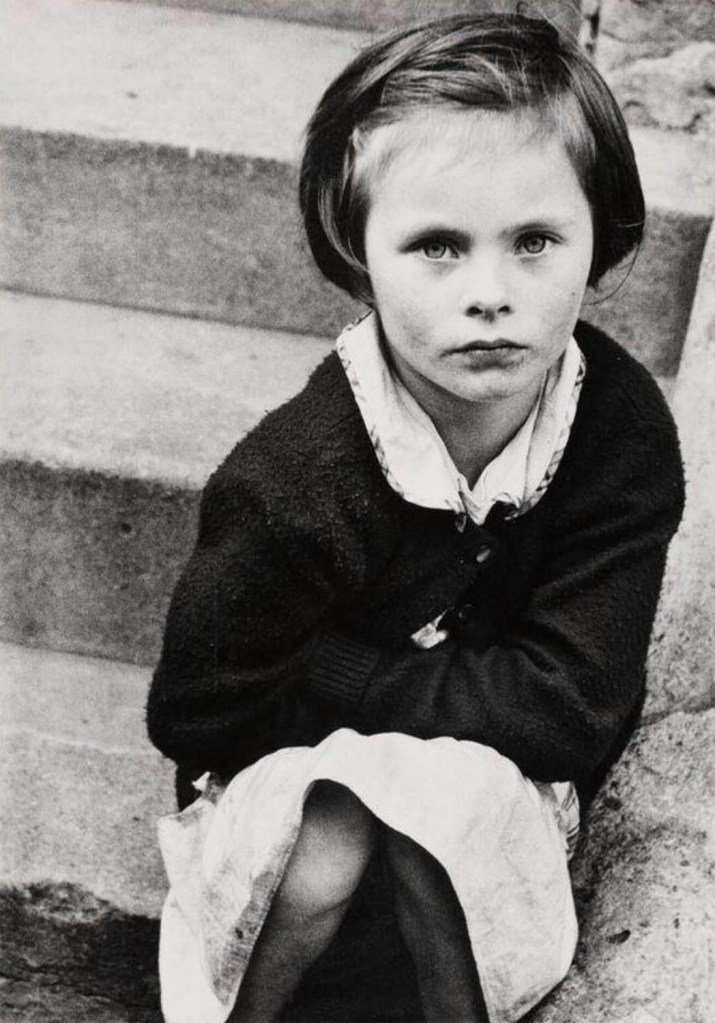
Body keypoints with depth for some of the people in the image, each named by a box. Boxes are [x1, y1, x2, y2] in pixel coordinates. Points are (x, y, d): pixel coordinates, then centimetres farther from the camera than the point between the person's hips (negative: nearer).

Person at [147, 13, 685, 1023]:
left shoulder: (627, 433, -17)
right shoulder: (296, 484, -24)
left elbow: (570, 705, -19)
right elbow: (192, 716, -15)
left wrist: (336, 676, -22)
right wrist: (473, 688, -17)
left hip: (501, 792, 1)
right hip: (291, 783, -1)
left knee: (457, 791, -32)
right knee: (330, 857, -32)